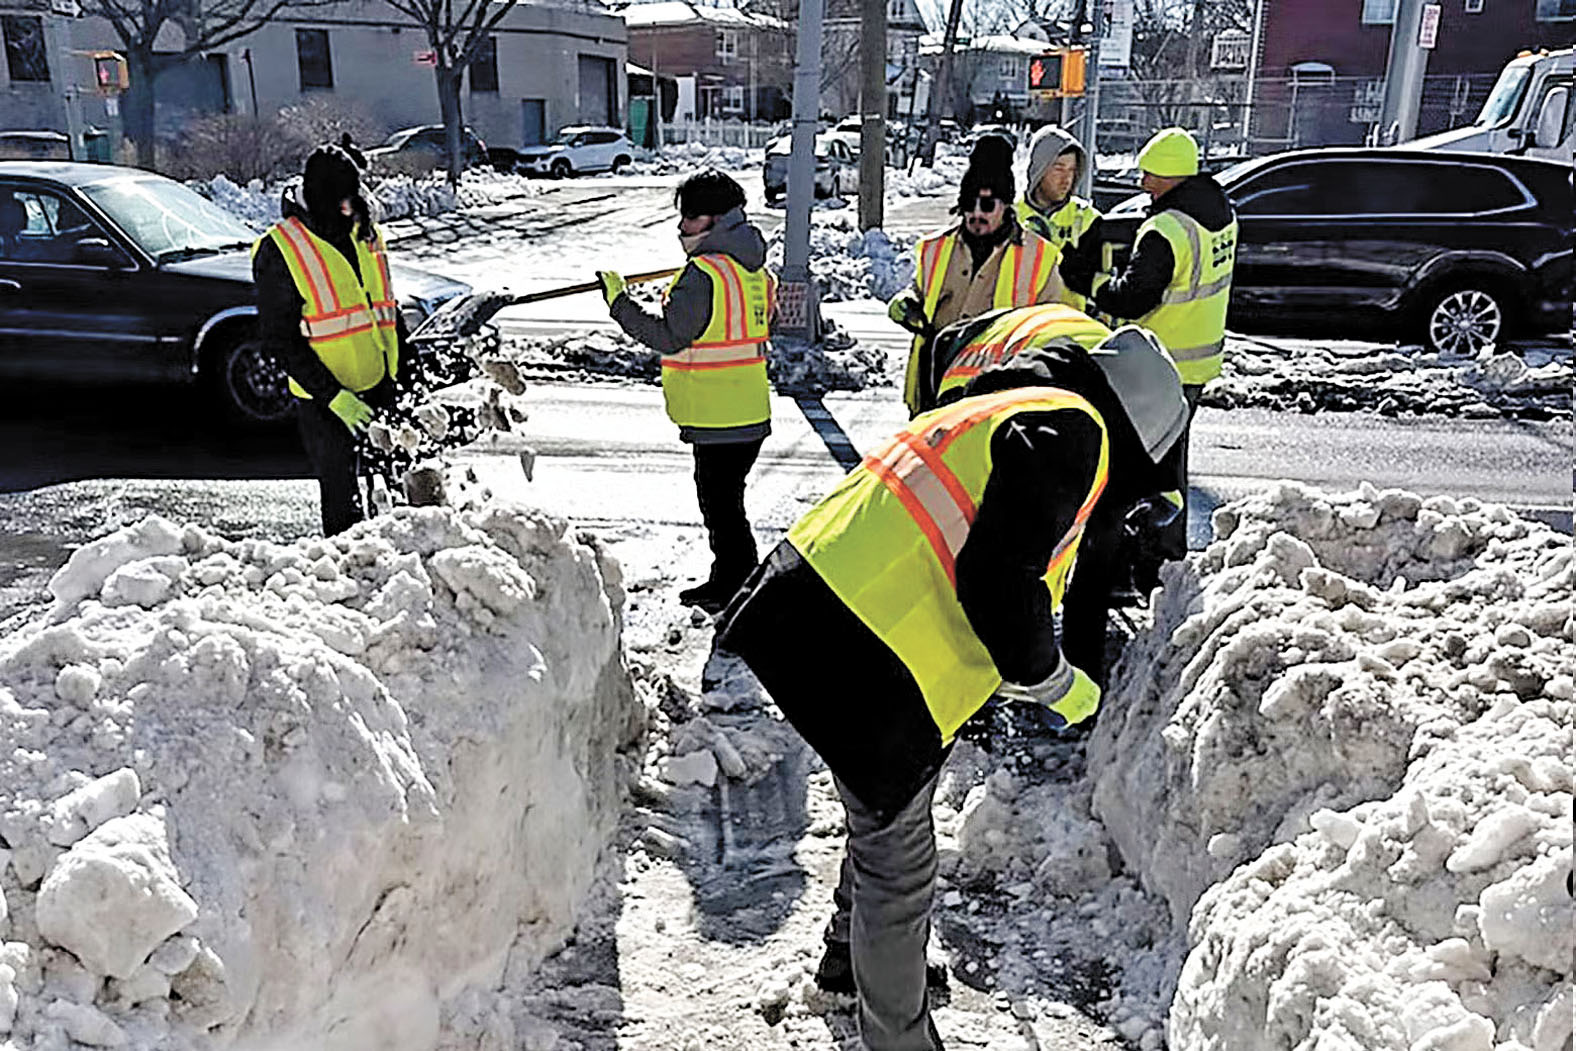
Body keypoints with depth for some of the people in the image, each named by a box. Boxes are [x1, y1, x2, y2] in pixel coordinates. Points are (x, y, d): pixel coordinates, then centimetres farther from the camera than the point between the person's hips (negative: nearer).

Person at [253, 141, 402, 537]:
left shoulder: (366, 233, 8)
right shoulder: (279, 251, -10)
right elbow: (278, 341, -11)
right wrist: (333, 396, -18)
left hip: (380, 389, 5)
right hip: (325, 401, -5)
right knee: (342, 501, 1)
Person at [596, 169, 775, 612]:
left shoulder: (703, 274, -17)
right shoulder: (753, 267, 11)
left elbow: (668, 337, -16)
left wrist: (618, 301, -9)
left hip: (719, 417, -10)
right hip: (750, 412, 10)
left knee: (721, 501, 0)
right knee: (721, 496, 19)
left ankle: (739, 590, 9)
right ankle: (727, 580, 30)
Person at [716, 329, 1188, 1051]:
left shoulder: (999, 411, 20)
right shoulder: (1071, 430, -9)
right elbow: (1000, 580, -20)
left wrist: (1012, 669, 29)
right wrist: (1053, 683, -3)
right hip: (864, 672, -10)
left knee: (888, 818, 32)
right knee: (899, 866, 9)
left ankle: (853, 951, 56)